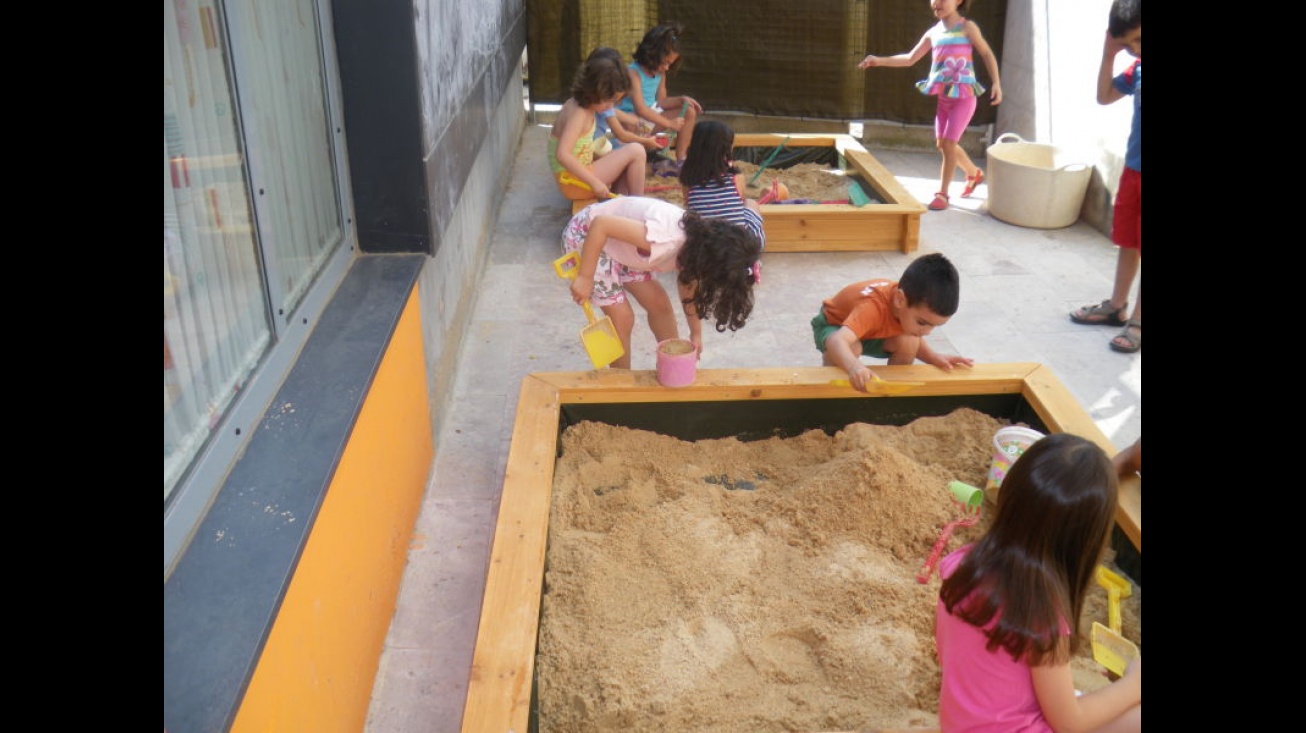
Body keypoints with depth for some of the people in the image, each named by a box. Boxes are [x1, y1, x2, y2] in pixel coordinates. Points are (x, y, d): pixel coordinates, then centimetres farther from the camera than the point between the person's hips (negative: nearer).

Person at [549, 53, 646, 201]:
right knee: (636, 152, -10)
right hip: (575, 182, -10)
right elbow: (562, 154, -35)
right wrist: (594, 182, -34)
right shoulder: (579, 114, -22)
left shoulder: (575, 103, 5)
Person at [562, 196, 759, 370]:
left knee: (659, 303, 10)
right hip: (586, 237, -8)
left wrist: (696, 334, 7)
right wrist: (585, 277, -30)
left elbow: (688, 284, 6)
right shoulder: (664, 238, -39)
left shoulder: (696, 243, -12)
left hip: (618, 245, 8)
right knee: (622, 317, -7)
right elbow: (600, 225, -36)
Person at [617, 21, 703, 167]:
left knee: (690, 111, 1)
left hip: (652, 114, 9)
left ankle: (681, 159, -1)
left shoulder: (660, 73, 6)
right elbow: (640, 109, -26)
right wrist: (669, 123, -22)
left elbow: (660, 102, 13)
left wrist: (681, 99, -6)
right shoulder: (633, 73, -19)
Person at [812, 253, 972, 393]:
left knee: (908, 344, -19)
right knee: (850, 348, -37)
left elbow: (916, 343, -6)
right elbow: (838, 341, -59)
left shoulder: (914, 305, -23)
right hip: (833, 324, -6)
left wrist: (935, 358, -27)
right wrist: (854, 366, -79)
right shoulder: (873, 307, -45)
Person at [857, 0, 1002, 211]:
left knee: (949, 143, -9)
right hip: (944, 97, 6)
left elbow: (987, 54, 0)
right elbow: (910, 59, 8)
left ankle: (942, 194, 1)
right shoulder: (933, 33, 8)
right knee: (942, 143, 12)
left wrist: (996, 83, -8)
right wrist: (879, 61, -3)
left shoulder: (967, 27, -5)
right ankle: (974, 173, 37)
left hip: (964, 96, -6)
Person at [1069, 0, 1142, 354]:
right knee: (1127, 242, 17)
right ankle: (1116, 307, 30)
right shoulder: (1137, 67, 6)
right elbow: (1104, 96, 14)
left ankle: (1137, 321, 8)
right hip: (1133, 169, 7)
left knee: (1138, 247, 0)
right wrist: (1109, 54, 3)